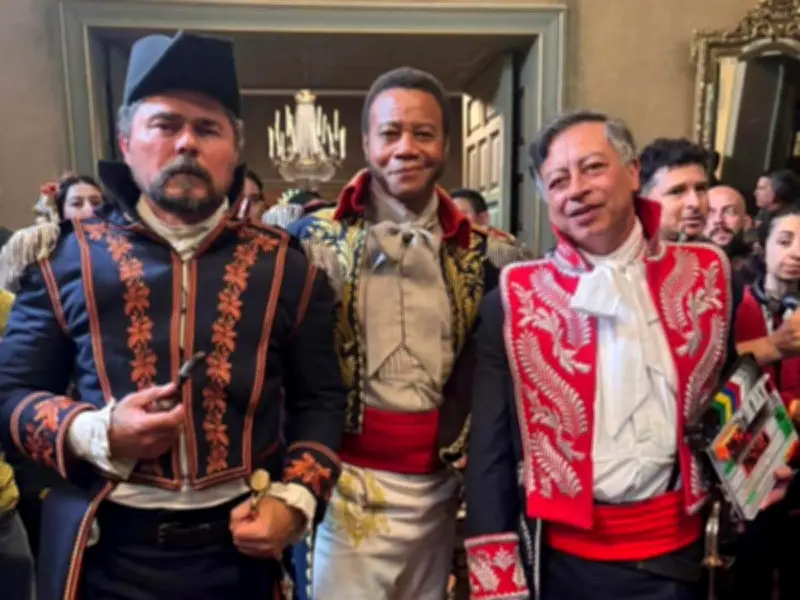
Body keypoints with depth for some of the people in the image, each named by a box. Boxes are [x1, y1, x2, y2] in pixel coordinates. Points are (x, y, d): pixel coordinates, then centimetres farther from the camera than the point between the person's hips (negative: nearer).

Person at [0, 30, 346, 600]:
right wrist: (96, 432, -13)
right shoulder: (67, 253, 0)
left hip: (241, 547, 1)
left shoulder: (284, 265, 0)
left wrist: (294, 500, -9)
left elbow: (321, 400, 5)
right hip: (105, 552, 0)